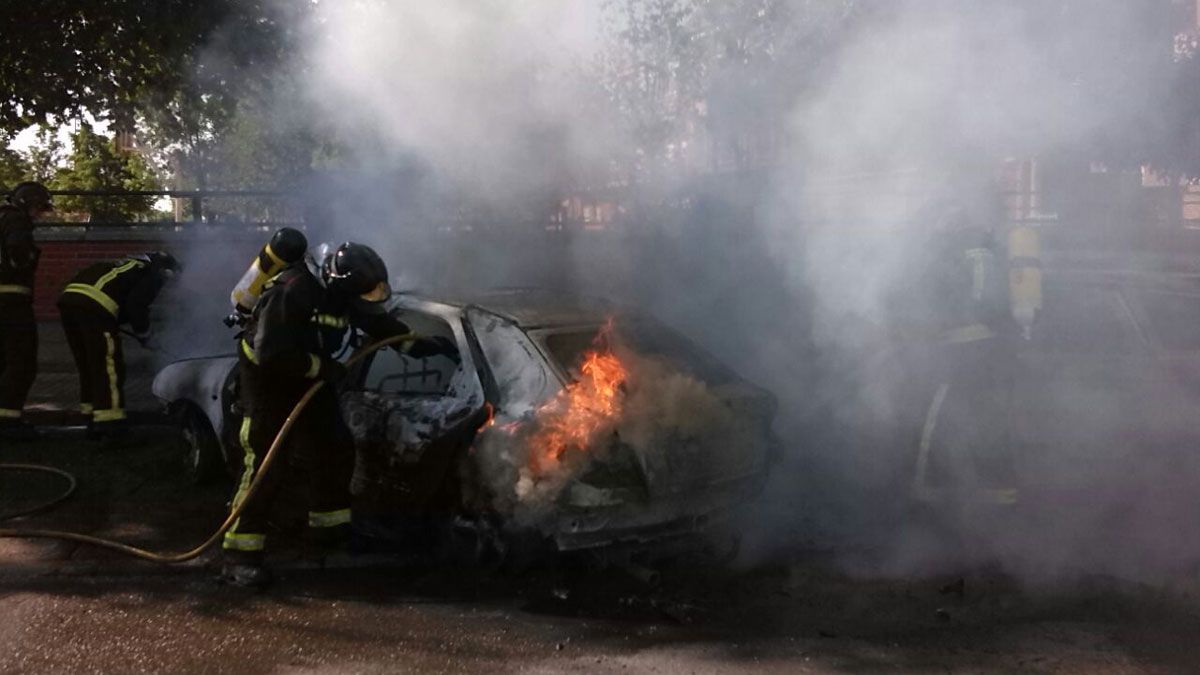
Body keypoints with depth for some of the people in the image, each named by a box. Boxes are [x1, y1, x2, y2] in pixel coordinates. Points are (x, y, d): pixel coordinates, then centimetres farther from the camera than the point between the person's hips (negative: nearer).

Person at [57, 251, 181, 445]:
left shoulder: (134, 265, 33)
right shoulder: (154, 275, 8)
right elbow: (136, 305, -5)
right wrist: (144, 335, 9)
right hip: (94, 305, -9)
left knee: (89, 366, 18)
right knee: (109, 367, -4)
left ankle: (95, 422, 25)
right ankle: (110, 425, -7)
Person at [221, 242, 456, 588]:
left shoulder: (341, 296, -6)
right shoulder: (291, 294, -32)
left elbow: (378, 322, 12)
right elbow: (272, 354, -35)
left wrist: (420, 345, 8)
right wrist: (321, 367, -28)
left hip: (308, 379, 8)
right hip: (267, 380, -8)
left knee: (336, 450, 10)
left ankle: (328, 526, 29)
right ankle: (240, 556, -10)